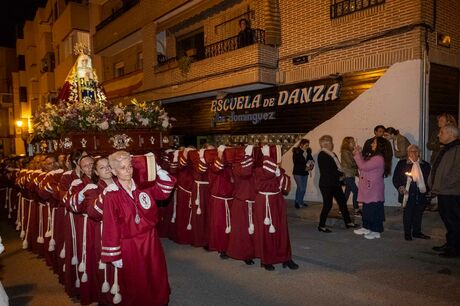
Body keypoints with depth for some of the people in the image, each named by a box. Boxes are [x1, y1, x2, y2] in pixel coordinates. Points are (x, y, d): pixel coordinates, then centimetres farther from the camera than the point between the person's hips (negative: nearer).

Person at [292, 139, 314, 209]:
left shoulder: (308, 152, 2)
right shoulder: (296, 152, -12)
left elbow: (311, 160, 5)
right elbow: (296, 163, -16)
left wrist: (311, 167, -15)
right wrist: (305, 168, -21)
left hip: (305, 173, 5)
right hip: (297, 173, -5)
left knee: (303, 189, 10)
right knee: (301, 188, -10)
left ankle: (301, 201, 27)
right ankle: (297, 202, 8)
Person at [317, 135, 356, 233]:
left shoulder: (332, 154, 13)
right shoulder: (322, 155, -14)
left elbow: (338, 167, 15)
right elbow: (327, 171, -21)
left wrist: (340, 174, -7)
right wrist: (340, 174, -9)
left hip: (335, 183, 9)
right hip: (326, 184, -9)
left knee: (342, 202, 13)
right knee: (328, 205, -5)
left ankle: (348, 222, 25)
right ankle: (321, 226, 8)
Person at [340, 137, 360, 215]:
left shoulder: (350, 152, 15)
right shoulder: (345, 152, -12)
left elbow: (353, 164, 12)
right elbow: (350, 164, -17)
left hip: (350, 176, 9)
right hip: (347, 176, -9)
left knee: (347, 192, 12)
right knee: (356, 191, -10)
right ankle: (357, 210, -6)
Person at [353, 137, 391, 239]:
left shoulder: (379, 159, -19)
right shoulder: (373, 157, 14)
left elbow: (363, 166, -24)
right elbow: (363, 164, 15)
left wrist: (357, 154, -14)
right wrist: (360, 154, 7)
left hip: (374, 190, -10)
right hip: (368, 189, 10)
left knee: (374, 210, -1)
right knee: (366, 209, 17)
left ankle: (376, 231, 9)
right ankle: (366, 228, 28)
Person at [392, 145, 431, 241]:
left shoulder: (425, 165, 9)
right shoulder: (402, 164, 2)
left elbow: (429, 179, 13)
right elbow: (395, 178, 1)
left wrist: (427, 189, -1)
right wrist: (400, 187, -14)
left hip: (420, 194, 3)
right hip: (407, 194, -3)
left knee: (418, 213, 10)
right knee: (408, 213, 2)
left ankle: (417, 232, 25)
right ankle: (407, 233, 13)